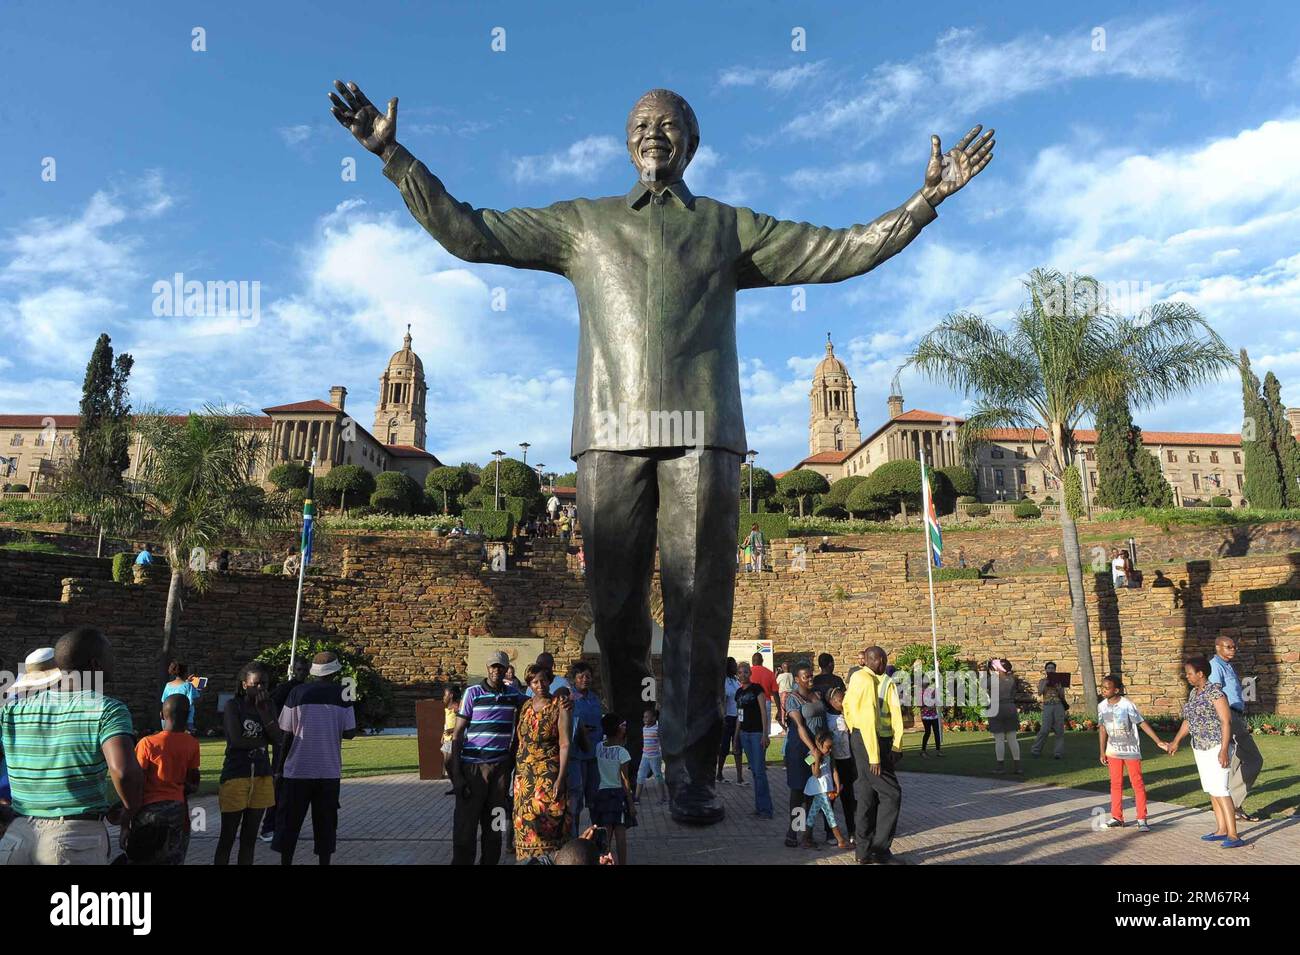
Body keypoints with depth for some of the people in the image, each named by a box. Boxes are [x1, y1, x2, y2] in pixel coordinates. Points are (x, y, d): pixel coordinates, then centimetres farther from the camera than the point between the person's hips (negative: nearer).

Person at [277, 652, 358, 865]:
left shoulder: (298, 693, -4)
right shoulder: (341, 695, -3)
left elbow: (284, 730, -1)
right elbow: (350, 732, -2)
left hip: (298, 769, 0)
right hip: (329, 770, 0)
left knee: (290, 823, 12)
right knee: (326, 823, 10)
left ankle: (286, 861, 18)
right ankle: (324, 861, 11)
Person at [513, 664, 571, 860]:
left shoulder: (559, 708, -7)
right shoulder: (525, 707, 9)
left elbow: (564, 744, -11)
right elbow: (520, 741, 14)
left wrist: (560, 779, -17)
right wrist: (516, 773, 10)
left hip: (549, 776, -5)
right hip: (524, 776, 5)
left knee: (546, 823, -8)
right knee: (525, 823, 6)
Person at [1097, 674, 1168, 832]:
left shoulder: (1127, 704, -18)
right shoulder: (1102, 706, -3)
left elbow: (1142, 723, -13)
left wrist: (1158, 741, -19)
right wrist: (1102, 752, 7)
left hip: (1131, 750, -5)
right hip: (1113, 750, 5)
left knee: (1137, 783, 1)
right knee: (1115, 784, 10)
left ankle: (1142, 820, 9)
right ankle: (1117, 818, 18)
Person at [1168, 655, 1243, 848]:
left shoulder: (1215, 692, -17)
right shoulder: (1194, 693, 10)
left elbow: (1226, 722, -20)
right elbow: (1188, 720, 20)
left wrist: (1224, 750, -25)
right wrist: (1176, 741, 22)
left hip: (1217, 747, -9)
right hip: (1201, 748, 9)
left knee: (1220, 791, -13)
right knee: (1212, 790, 12)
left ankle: (1233, 836, -12)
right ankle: (1221, 830, 20)